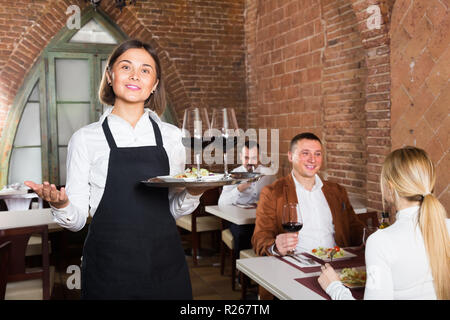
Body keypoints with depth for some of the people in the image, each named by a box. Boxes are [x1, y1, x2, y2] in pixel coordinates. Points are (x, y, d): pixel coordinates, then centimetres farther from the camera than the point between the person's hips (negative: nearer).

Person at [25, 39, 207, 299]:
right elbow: (77, 219, -3)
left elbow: (174, 210, 9)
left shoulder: (171, 135, 3)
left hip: (166, 263, 3)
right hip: (109, 267, -2)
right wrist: (61, 205, -23)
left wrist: (193, 193, -10)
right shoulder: (86, 138, -3)